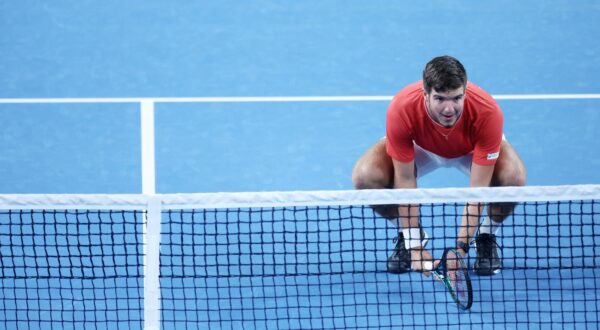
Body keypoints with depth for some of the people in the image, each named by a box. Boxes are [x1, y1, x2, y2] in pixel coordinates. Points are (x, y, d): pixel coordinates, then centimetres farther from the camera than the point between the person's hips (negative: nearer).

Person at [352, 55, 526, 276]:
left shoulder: (487, 112, -39)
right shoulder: (401, 109, -38)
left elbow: (478, 189, -34)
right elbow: (405, 180, -28)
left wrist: (461, 248, -37)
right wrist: (415, 247, -28)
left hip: (471, 148, -1)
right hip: (422, 147, 1)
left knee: (513, 176, -34)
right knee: (365, 176, -28)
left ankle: (487, 238, -1)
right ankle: (407, 236, 3)